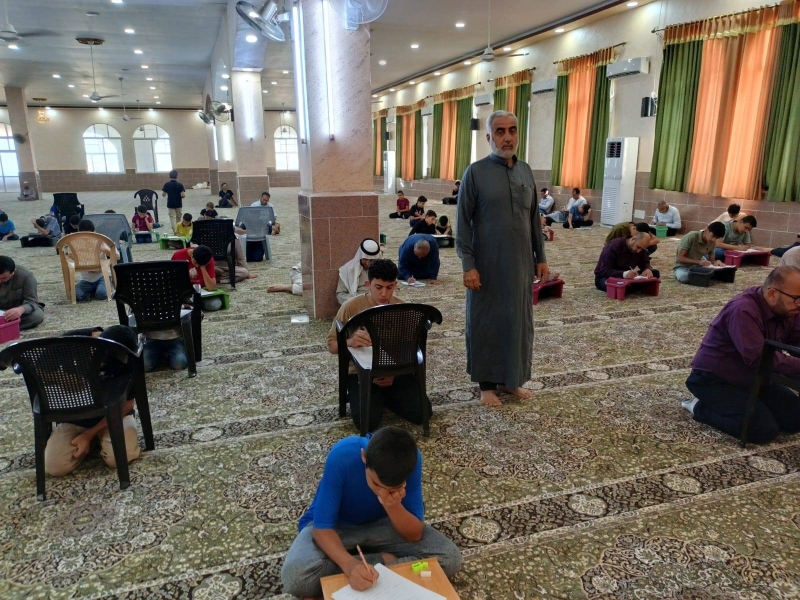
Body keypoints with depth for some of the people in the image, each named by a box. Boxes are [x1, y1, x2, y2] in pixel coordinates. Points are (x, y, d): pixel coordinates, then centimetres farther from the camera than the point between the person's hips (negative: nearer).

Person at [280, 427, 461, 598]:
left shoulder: (411, 459, -26)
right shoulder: (342, 456, -33)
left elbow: (415, 535, -20)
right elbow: (322, 527, -27)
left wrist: (393, 506, -39)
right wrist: (350, 565, -44)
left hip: (381, 523, 3)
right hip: (336, 527, -2)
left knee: (450, 557, -18)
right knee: (295, 575, -33)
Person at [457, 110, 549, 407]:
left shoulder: (526, 171, 8)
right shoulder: (476, 172, -7)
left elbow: (534, 219, 13)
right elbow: (463, 223, -9)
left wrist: (540, 257, 10)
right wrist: (468, 265, -14)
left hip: (521, 264, 5)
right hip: (488, 265, -5)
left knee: (519, 321, 12)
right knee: (486, 323, 5)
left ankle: (513, 379, 27)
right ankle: (487, 383, 19)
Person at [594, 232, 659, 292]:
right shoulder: (613, 246, -24)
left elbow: (645, 263, 3)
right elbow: (604, 271, -30)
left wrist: (647, 269, -23)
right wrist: (624, 274, -45)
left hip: (626, 276, 7)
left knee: (655, 273, -10)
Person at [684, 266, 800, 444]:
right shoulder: (743, 310, -28)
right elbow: (759, 358, -35)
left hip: (753, 378, 9)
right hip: (715, 379, -9)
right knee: (765, 430, -20)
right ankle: (701, 407, 0)